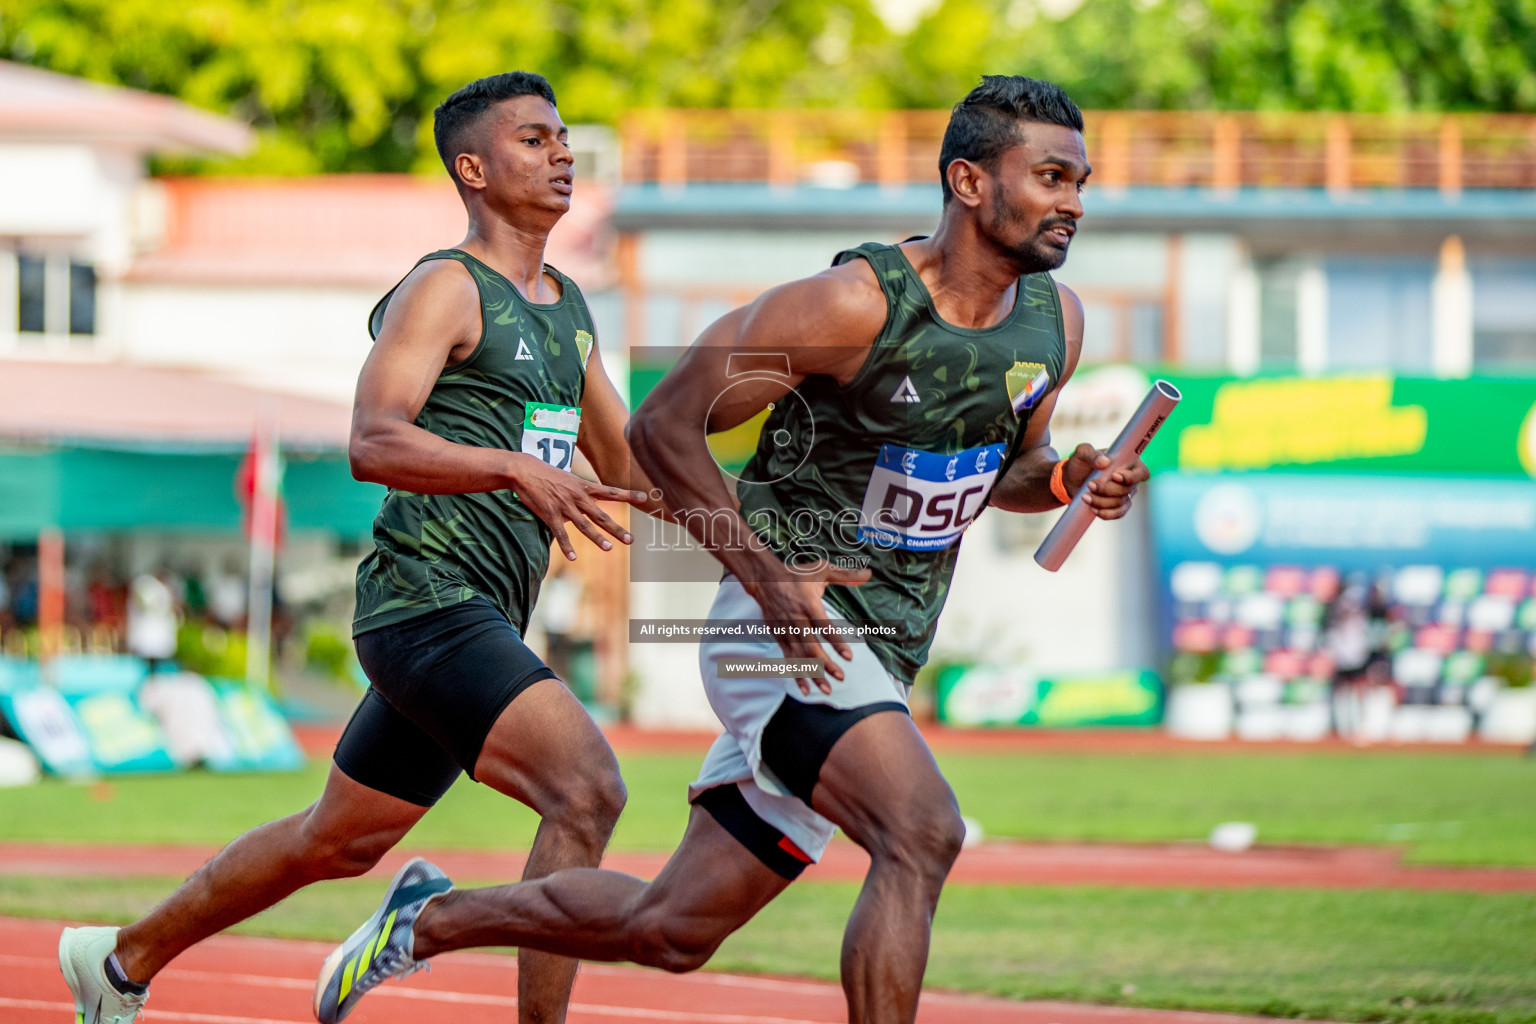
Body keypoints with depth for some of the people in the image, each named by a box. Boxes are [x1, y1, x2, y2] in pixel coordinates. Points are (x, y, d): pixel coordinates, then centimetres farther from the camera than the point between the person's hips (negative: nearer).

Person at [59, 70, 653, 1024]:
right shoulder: (446, 289, -8)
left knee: (337, 842, 20)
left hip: (480, 623, 9)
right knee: (587, 789, -25)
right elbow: (373, 443, -21)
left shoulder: (568, 306, 19)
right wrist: (515, 469, -34)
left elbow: (629, 464, 27)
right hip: (427, 597, -9)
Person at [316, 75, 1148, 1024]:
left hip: (879, 656, 8)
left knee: (670, 928, 13)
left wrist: (1067, 480, -3)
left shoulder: (1055, 319, 3)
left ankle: (434, 918, 34)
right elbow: (663, 426, -11)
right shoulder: (853, 305, -18)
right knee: (923, 833, -30)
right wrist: (768, 579, -20)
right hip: (789, 627, -8)